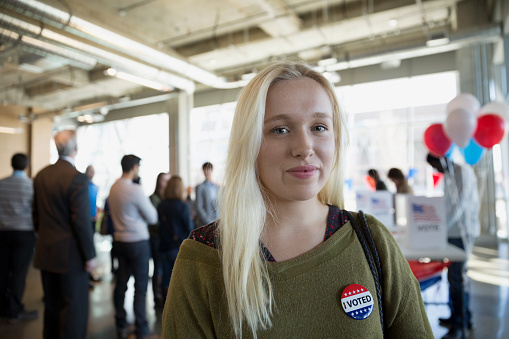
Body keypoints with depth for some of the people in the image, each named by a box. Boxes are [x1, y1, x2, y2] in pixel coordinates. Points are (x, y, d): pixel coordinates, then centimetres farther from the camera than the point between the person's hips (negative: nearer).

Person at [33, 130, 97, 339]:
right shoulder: (77, 178, -19)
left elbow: (36, 214, 11)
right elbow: (82, 222, -20)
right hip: (70, 255, -8)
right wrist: (90, 256, -13)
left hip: (45, 253, 8)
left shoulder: (41, 175, 5)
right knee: (74, 308, 3)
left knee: (51, 304, 21)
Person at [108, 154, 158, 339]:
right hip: (138, 242, -7)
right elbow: (153, 218, -11)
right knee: (140, 286, 2)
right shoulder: (136, 190, -19)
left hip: (119, 240, 7)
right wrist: (148, 204, 4)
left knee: (121, 283, 14)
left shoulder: (113, 188, 4)